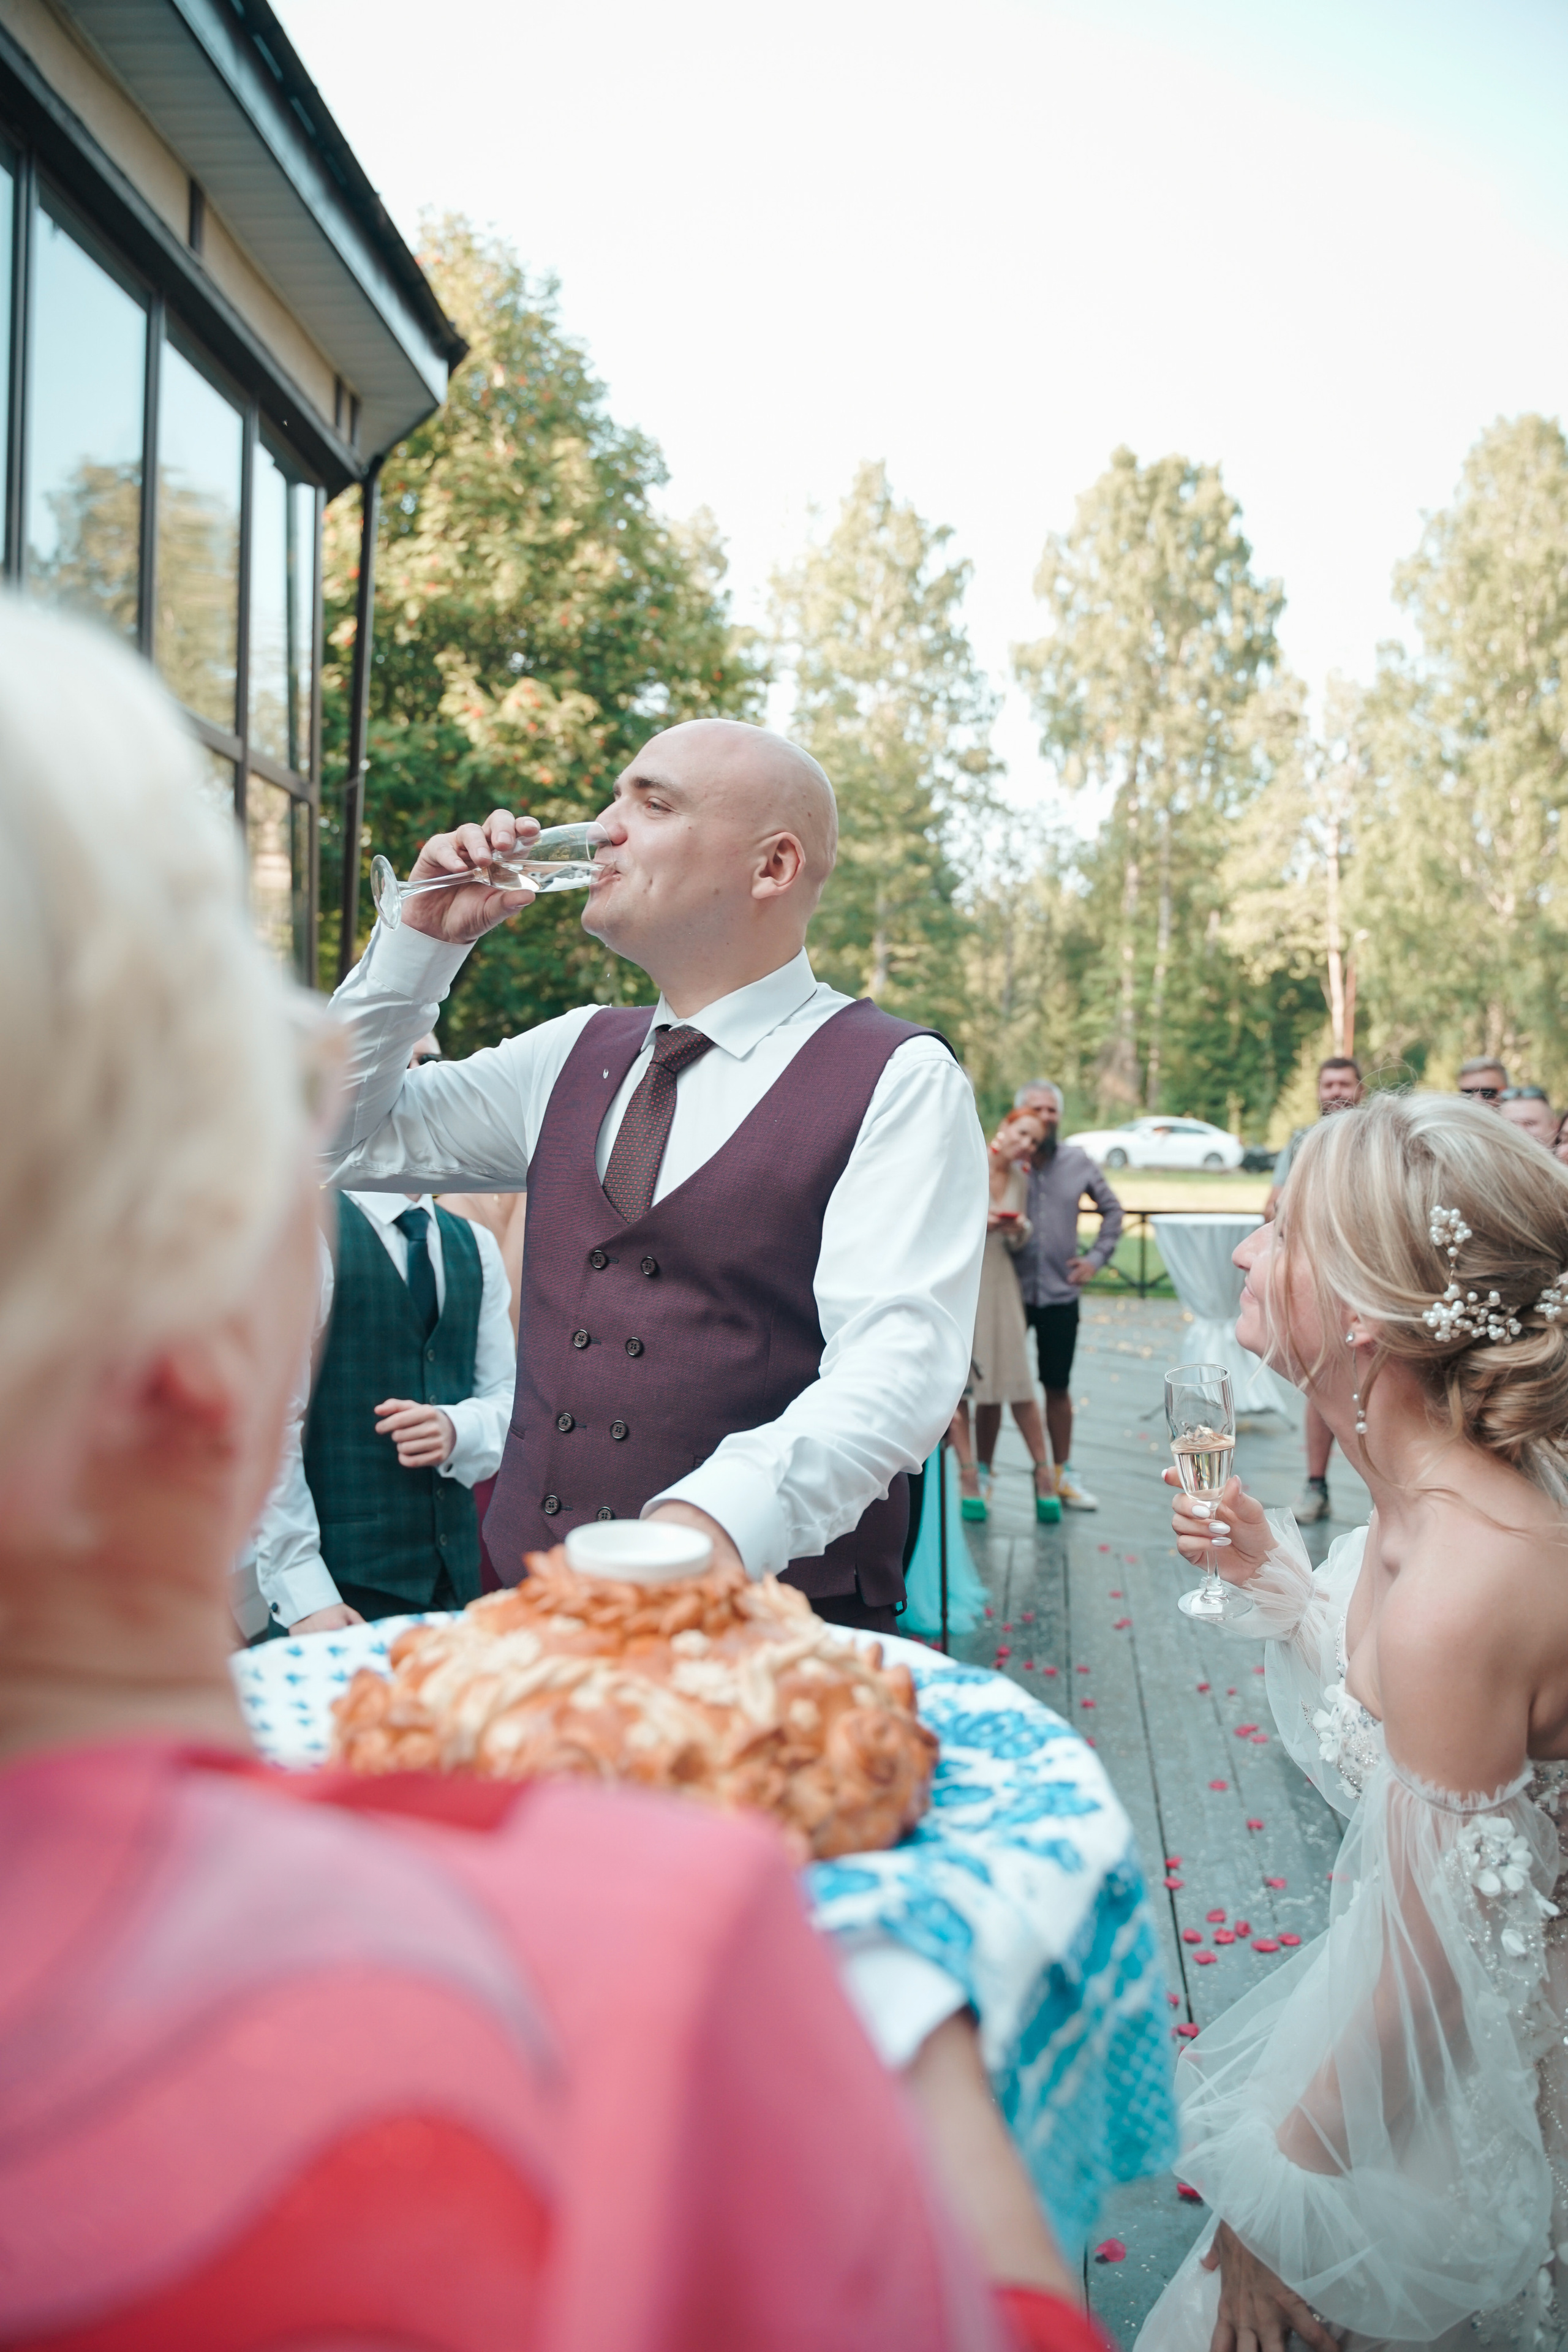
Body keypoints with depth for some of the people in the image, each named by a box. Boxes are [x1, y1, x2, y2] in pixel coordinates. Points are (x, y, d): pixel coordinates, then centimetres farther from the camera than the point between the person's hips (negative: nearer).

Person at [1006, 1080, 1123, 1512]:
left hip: (1061, 1294, 3)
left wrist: (1097, 1257, 9)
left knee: (1057, 1387, 13)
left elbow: (1112, 1209, 17)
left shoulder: (1078, 1162, 4)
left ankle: (1062, 1474, 25)